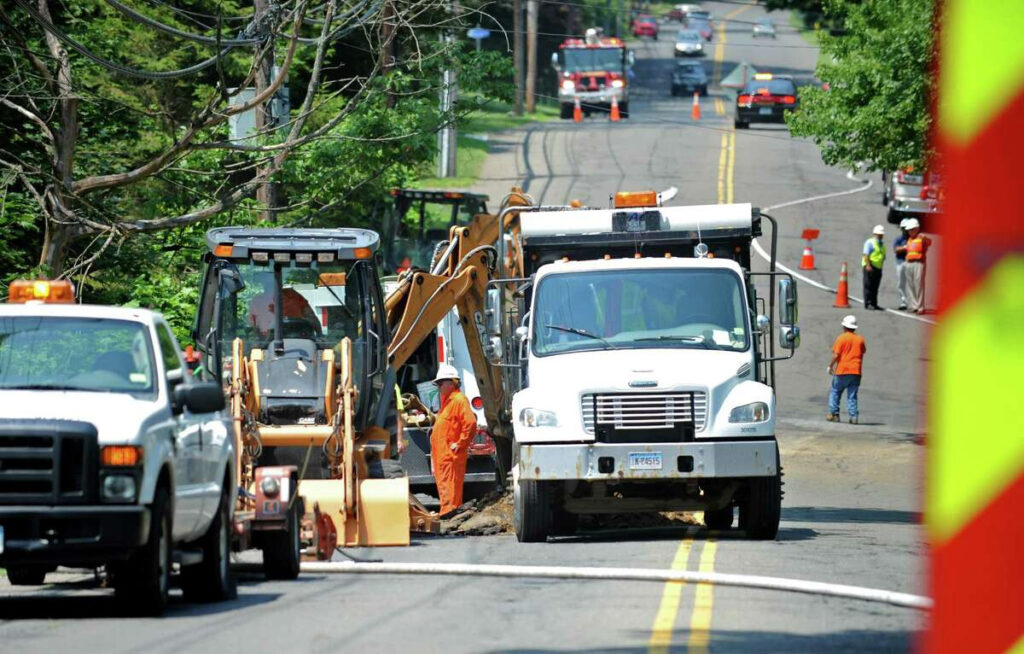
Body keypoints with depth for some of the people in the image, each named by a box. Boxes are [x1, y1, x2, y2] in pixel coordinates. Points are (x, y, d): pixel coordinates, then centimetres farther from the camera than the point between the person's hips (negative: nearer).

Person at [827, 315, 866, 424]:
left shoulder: (841, 338, -7)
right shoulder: (860, 339, 6)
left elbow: (836, 355, -11)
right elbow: (862, 354, 14)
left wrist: (831, 366, 1)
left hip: (842, 371, -4)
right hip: (856, 372, 4)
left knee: (835, 392, 11)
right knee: (852, 396, 7)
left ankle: (834, 414, 7)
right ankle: (854, 416, -2)